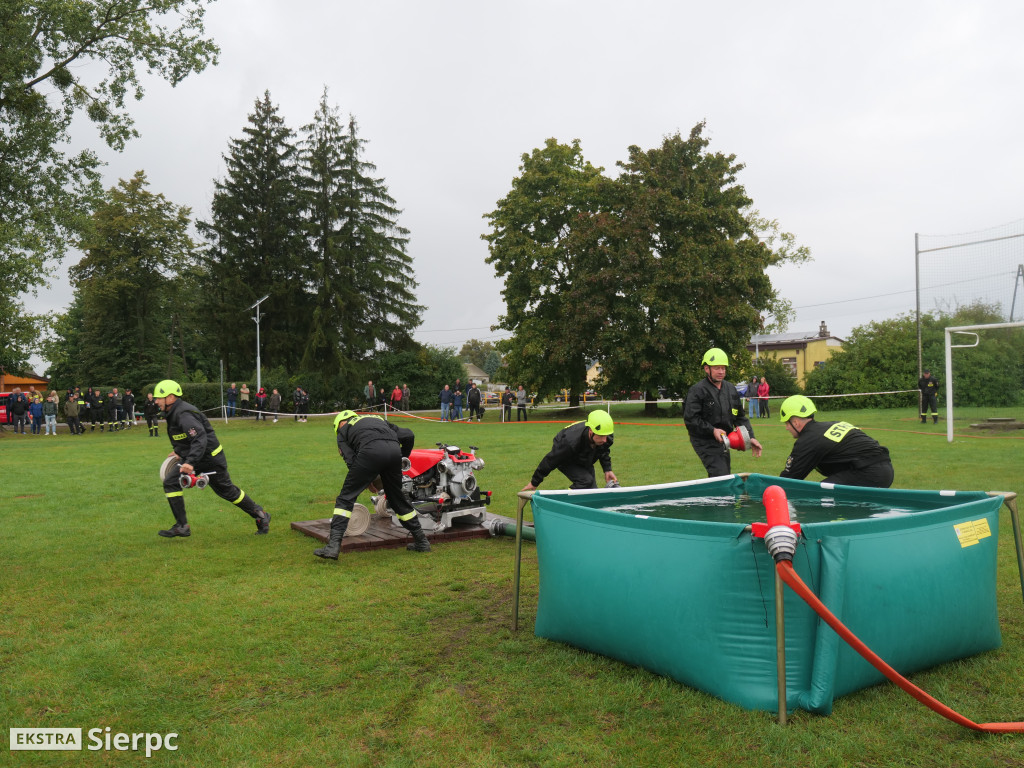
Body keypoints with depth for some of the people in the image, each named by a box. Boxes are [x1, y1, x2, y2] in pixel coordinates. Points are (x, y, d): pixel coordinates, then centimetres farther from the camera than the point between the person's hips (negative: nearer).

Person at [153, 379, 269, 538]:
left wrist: (190, 462, -45)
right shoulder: (173, 413, 6)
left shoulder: (184, 415, -26)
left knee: (227, 490, 3)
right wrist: (178, 452, 28)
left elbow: (200, 439, -37)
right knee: (170, 483, -1)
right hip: (192, 459, 10)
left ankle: (260, 515, 19)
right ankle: (182, 526, 3)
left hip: (210, 459, -10)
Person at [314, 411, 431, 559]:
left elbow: (351, 461, 13)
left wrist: (369, 482, 22)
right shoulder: (377, 418, 41)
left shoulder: (343, 431, 28)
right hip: (395, 449, 5)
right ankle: (421, 541, 30)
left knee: (346, 498, 5)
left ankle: (333, 545, -6)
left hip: (371, 452, -5)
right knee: (397, 498, 22)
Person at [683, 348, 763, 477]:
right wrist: (712, 430, -21)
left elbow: (740, 417, 17)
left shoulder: (731, 389, 12)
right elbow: (690, 419, -15)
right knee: (720, 476, -19)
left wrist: (750, 437, 5)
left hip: (723, 441, 8)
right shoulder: (697, 391, -10)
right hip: (705, 442, -8)